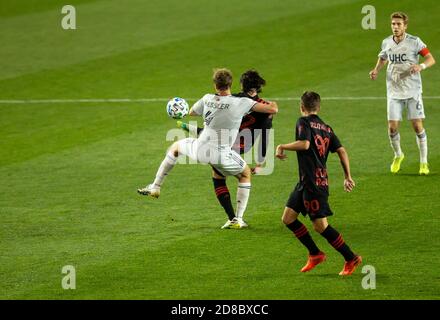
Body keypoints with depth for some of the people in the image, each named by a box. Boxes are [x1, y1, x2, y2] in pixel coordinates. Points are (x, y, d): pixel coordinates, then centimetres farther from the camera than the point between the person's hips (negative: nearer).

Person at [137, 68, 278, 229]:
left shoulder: (207, 99, -2)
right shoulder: (240, 103, -12)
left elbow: (191, 112, 20)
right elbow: (273, 109, -14)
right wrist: (272, 105, 11)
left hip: (200, 152, 2)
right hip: (222, 156, -2)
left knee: (175, 147, 33)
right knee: (245, 174, 26)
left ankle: (155, 187, 37)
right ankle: (237, 218, 20)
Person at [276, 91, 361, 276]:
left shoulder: (304, 122, -8)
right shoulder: (326, 128, 14)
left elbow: (304, 144, -25)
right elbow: (341, 151, 9)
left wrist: (282, 147, -12)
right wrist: (348, 177, 12)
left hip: (314, 182, -9)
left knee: (320, 226, -5)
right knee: (288, 218, 12)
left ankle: (351, 258, 0)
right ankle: (315, 254, 17)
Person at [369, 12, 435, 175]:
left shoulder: (414, 42, -7)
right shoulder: (386, 43, 5)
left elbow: (431, 59, -9)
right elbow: (383, 58, 24)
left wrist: (421, 66, -30)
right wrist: (376, 70, 4)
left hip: (413, 91, -3)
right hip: (394, 91, 3)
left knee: (417, 125, -7)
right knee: (392, 127, -3)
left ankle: (424, 162, 6)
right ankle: (398, 155, 25)